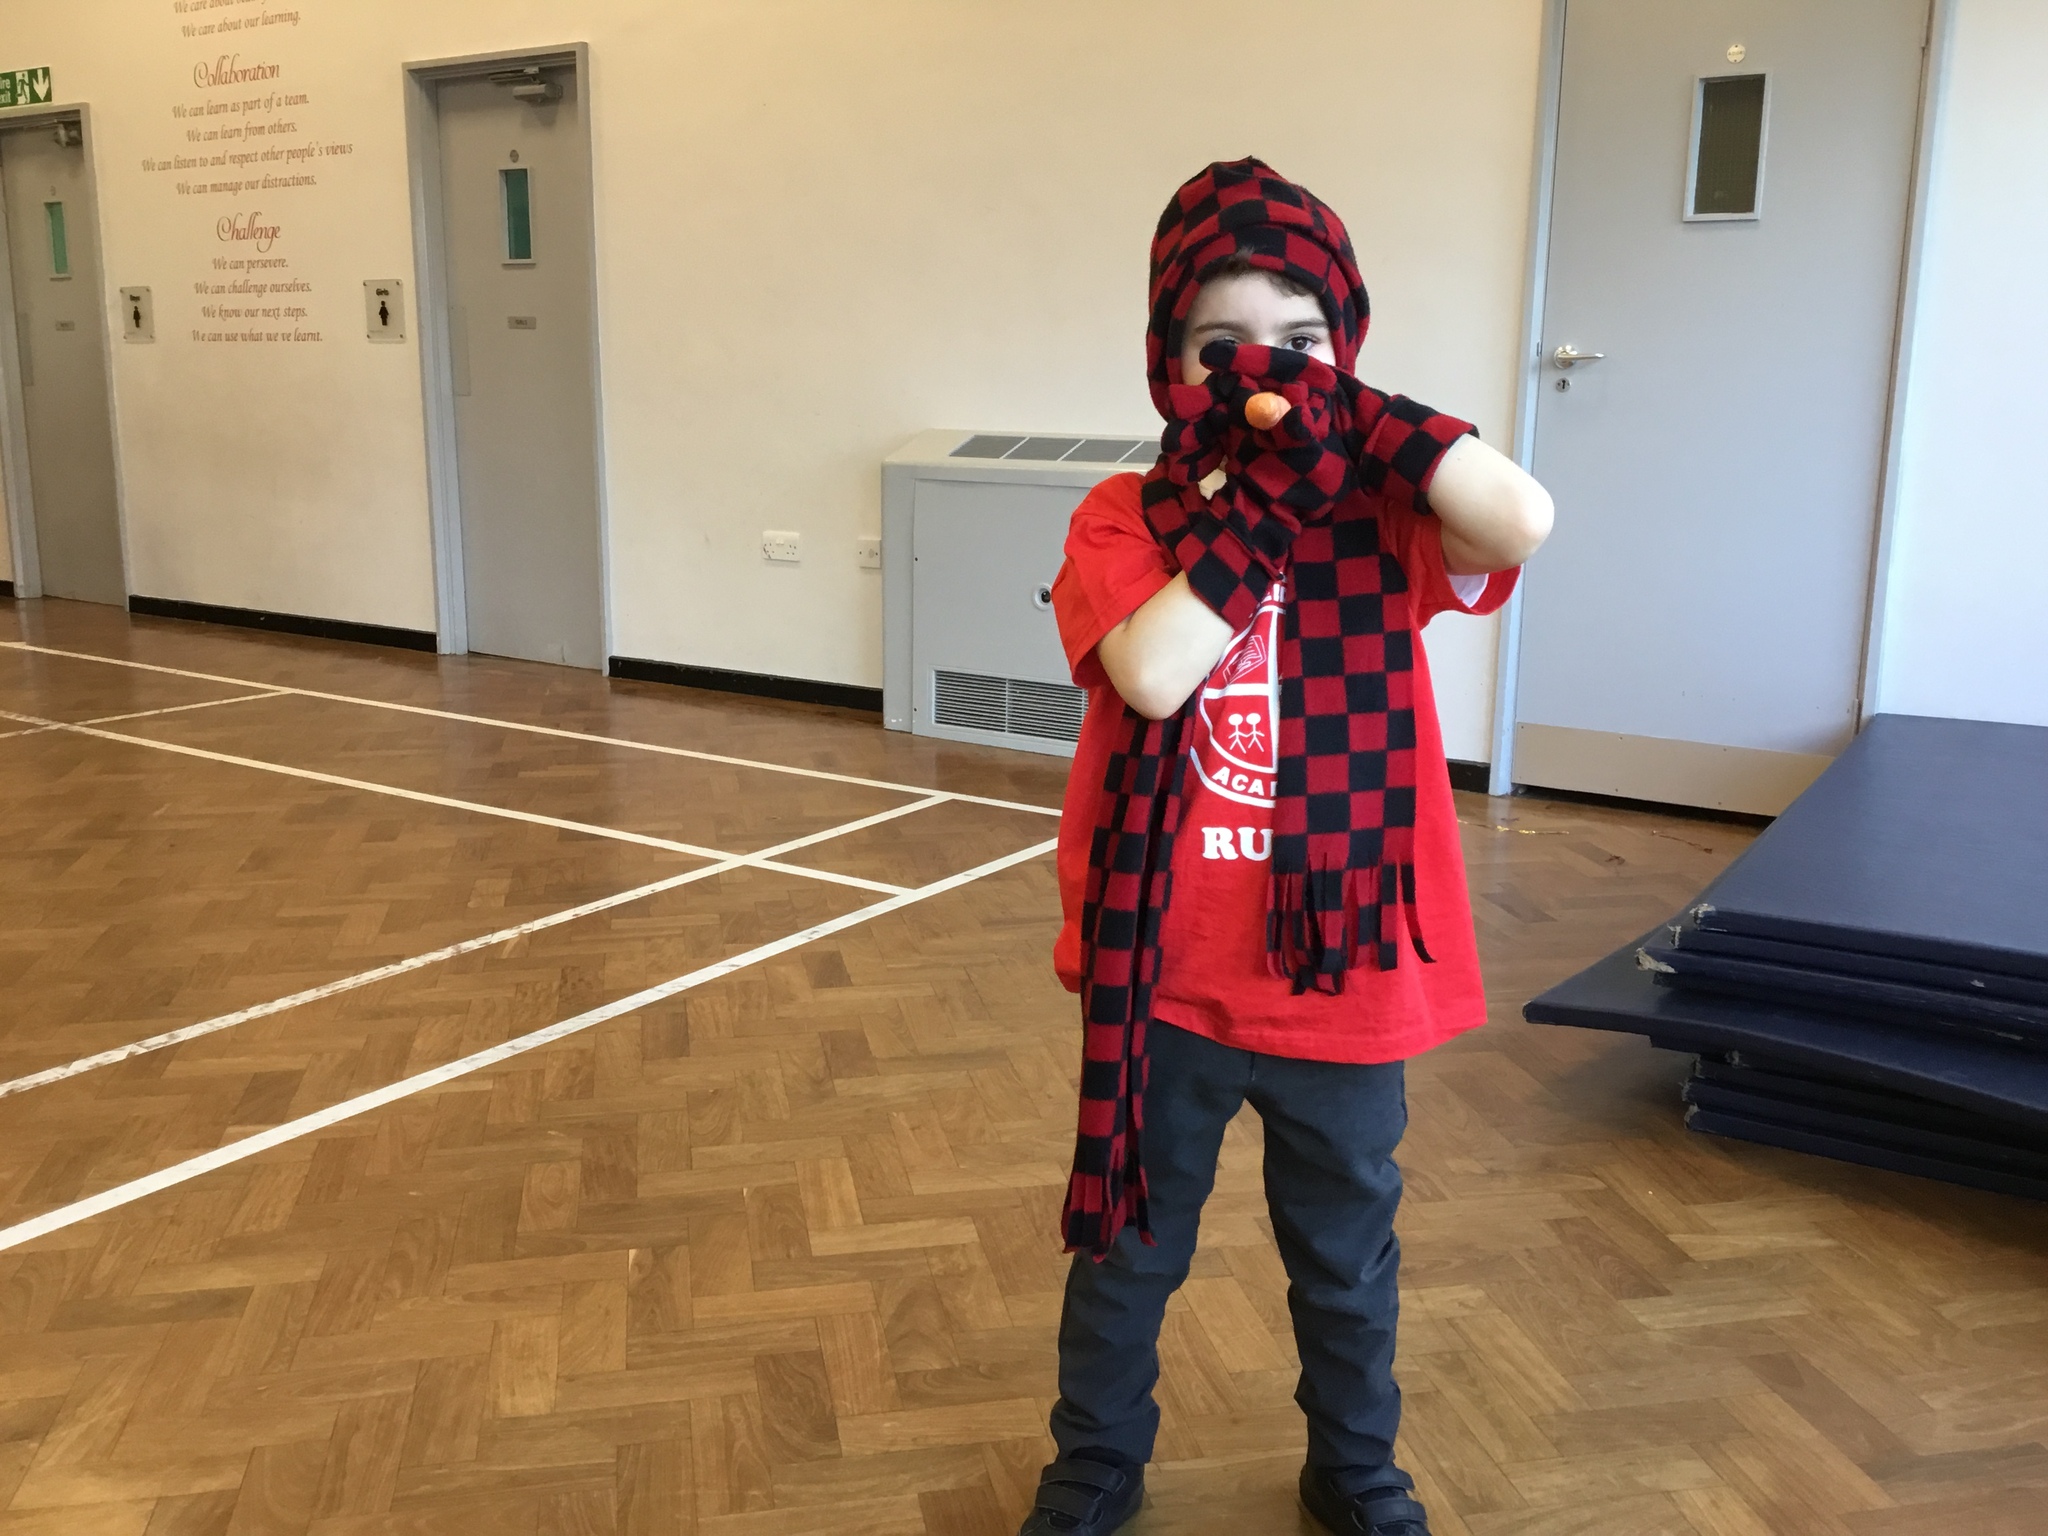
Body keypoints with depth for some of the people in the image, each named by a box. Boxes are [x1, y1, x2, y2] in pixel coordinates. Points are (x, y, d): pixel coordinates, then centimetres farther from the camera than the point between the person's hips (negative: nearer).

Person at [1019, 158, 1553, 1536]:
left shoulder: (1380, 511, -4)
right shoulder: (1123, 519, -7)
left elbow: (1524, 523, -25)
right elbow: (1150, 671, -26)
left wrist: (1341, 412, -21)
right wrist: (1267, 501, -23)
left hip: (1343, 972, 1)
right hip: (1164, 972, 0)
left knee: (1347, 1254, 22)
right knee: (1128, 1245, 20)